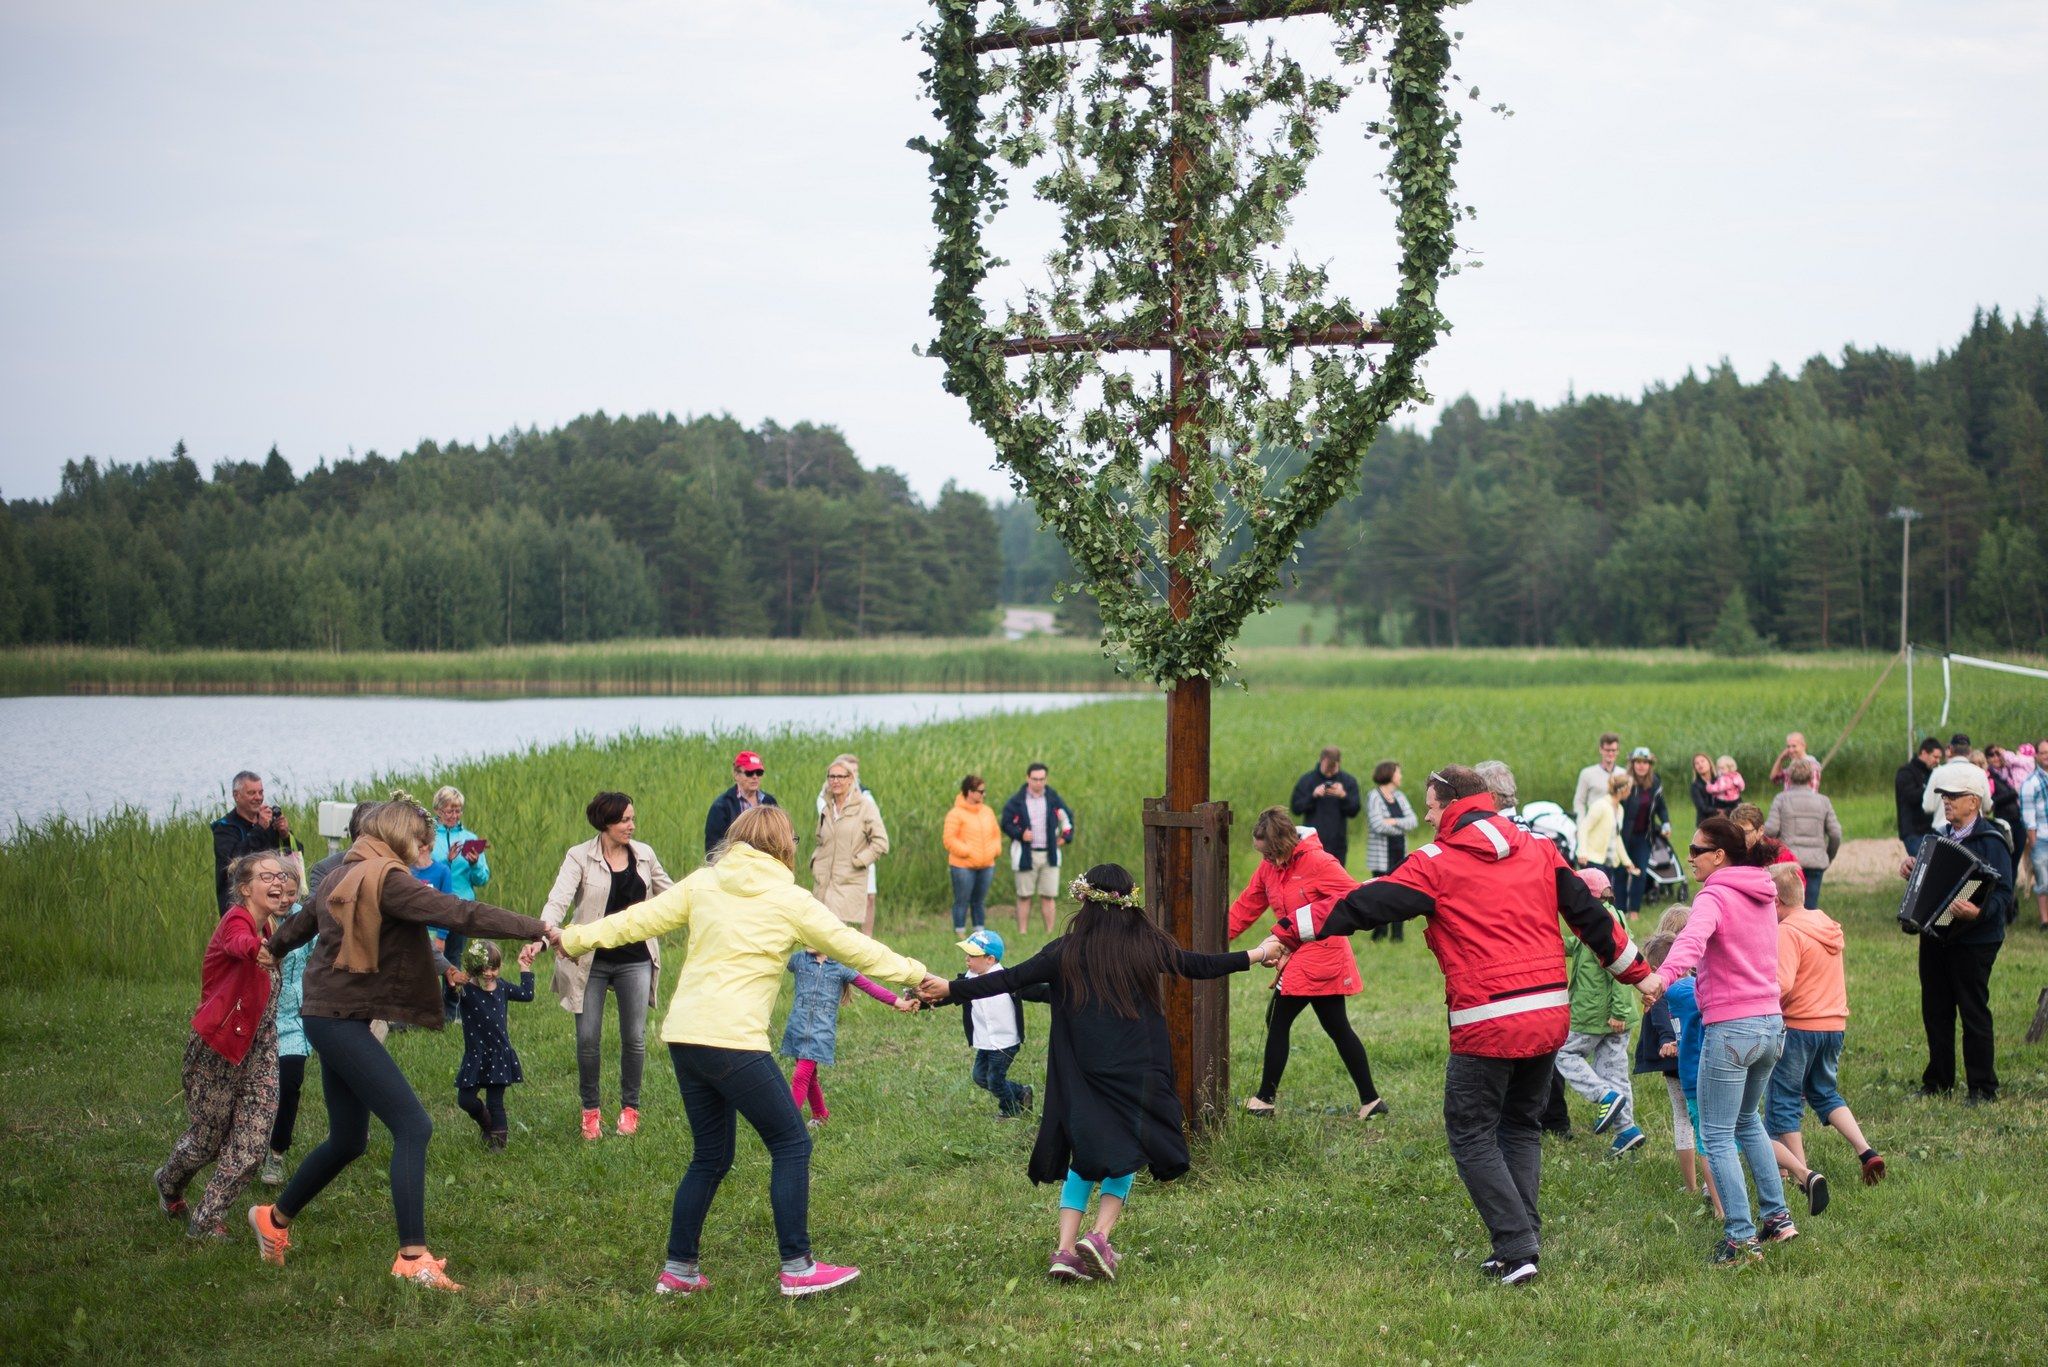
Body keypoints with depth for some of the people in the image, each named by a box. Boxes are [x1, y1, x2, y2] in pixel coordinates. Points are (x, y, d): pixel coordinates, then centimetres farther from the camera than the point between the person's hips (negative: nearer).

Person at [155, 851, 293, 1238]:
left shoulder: (269, 927, 6)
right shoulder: (236, 920, -20)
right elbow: (238, 942, -46)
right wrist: (257, 950, -68)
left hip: (259, 1049, 7)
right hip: (218, 1047, -7)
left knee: (252, 1142, -4)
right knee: (208, 1136, 10)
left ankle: (208, 1220, 9)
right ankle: (168, 1185, 42)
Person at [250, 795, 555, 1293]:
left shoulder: (343, 876, 14)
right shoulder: (385, 878, -14)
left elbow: (297, 927, 29)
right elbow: (457, 913, -22)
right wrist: (537, 929, -19)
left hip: (330, 1017, 10)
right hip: (341, 1021, -10)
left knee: (348, 1141, 19)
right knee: (413, 1127, -13)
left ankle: (275, 1219, 35)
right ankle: (413, 1258, -17)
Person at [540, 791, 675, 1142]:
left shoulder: (645, 854, 3)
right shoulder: (580, 857, -8)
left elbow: (669, 895, 17)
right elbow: (558, 899, -21)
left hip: (635, 958, 2)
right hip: (591, 959, -2)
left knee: (634, 1037, 2)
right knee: (588, 1038, 0)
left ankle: (629, 1108, 20)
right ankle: (591, 1110, 17)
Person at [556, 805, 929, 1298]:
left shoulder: (703, 883, 10)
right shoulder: (790, 901, -2)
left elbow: (638, 920, 11)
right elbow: (852, 946, 4)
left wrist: (575, 938, 22)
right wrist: (915, 974, 15)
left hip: (684, 1035, 7)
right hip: (733, 1041, -6)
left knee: (710, 1157, 17)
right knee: (791, 1145, 4)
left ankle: (678, 1270, 20)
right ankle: (797, 1268, 5)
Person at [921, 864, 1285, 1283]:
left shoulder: (1065, 952, -1)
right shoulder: (1148, 945, 1)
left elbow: (1011, 979, -5)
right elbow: (1199, 966, 10)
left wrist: (950, 990, -1)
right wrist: (1257, 955, 24)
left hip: (1082, 1076, 1)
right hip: (1136, 1073, -1)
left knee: (1084, 1154, 13)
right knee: (1127, 1153, 14)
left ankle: (1066, 1249, 0)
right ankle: (1099, 1237, -6)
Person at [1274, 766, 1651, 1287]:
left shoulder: (1437, 863, -3)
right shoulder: (1538, 849, 12)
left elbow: (1360, 906, -3)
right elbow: (1592, 916, 16)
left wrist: (1289, 931, 5)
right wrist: (1638, 972, 28)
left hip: (1487, 1024, -6)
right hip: (1551, 1015, 6)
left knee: (1472, 1135, 5)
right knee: (1522, 1126, 19)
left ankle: (1516, 1249, -3)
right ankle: (1521, 1241, 15)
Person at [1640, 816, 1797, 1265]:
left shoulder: (1714, 897, -13)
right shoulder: (1763, 895, 13)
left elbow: (1692, 938, -34)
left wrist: (1663, 975, -52)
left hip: (1730, 1029, -8)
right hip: (1771, 1023, 8)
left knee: (1717, 1136, 0)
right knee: (1747, 1120, 27)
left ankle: (1741, 1240, -4)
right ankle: (1777, 1216, 27)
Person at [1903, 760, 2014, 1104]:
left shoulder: (1990, 840, -12)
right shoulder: (1943, 837, 13)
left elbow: (2002, 893, -19)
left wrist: (1978, 912, -35)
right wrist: (1909, 870, 9)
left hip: (1973, 940, -8)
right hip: (1935, 936, 8)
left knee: (1973, 1011, -2)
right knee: (1935, 1009, 12)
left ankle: (1983, 1088, 7)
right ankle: (1938, 1082, 23)